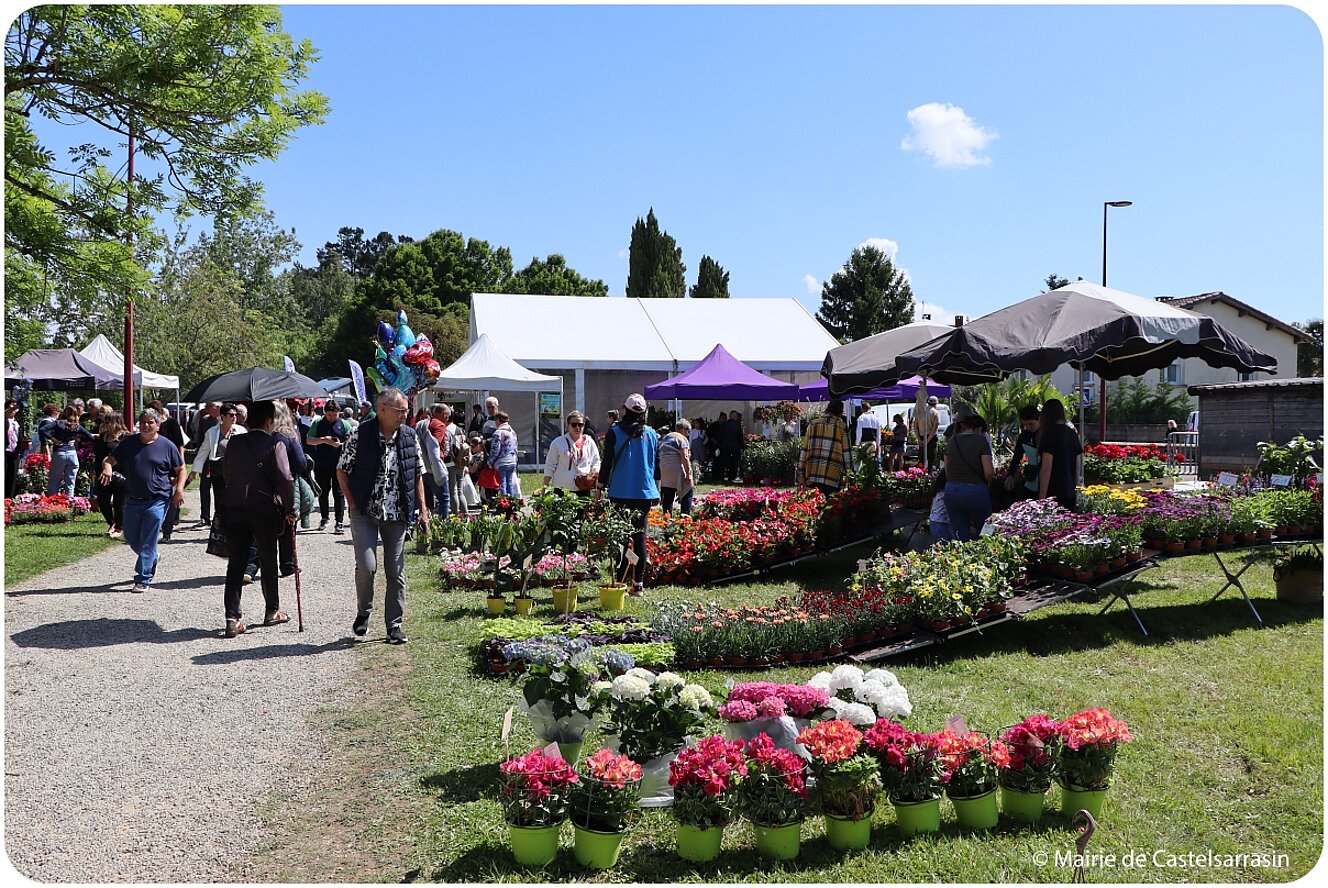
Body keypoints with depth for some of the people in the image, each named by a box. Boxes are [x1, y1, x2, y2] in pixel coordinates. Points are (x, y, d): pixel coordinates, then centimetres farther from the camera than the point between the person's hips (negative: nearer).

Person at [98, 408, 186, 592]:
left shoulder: (167, 446, 1)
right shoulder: (128, 443, 8)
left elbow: (181, 469, 7)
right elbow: (109, 459, 9)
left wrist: (179, 489, -7)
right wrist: (107, 467, -15)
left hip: (156, 501, -4)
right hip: (133, 500, 4)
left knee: (148, 543, -6)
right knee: (131, 538, 14)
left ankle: (143, 580, -2)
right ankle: (151, 561, 40)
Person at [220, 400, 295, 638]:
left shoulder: (234, 443, 7)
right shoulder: (275, 443, -9)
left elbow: (226, 474, 12)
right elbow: (285, 478, -14)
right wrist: (290, 509, -4)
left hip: (234, 508, 4)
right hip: (265, 507, -4)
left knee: (236, 563, 6)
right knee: (268, 560, 12)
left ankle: (232, 618, 0)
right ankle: (272, 611, 26)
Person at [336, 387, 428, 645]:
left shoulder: (410, 439, 5)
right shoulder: (360, 436, -6)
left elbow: (417, 476, 13)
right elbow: (342, 471, 2)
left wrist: (422, 509, 7)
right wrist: (353, 503, -5)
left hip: (397, 515, 3)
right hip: (365, 513, -3)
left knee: (396, 571, 4)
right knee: (366, 566, -12)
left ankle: (394, 625, 15)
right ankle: (363, 613, 15)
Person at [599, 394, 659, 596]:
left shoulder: (614, 432, -5)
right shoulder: (651, 434, 4)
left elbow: (607, 461, -5)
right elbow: (657, 463, 10)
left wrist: (601, 487, 4)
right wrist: (656, 491, 19)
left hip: (620, 493, -3)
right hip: (645, 493, 3)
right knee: (640, 537, 8)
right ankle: (639, 583, 9)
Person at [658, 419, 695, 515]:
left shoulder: (665, 438, 20)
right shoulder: (682, 438, -4)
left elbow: (660, 455, 21)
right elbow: (685, 457, -14)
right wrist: (688, 474, -14)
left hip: (663, 472, 7)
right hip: (677, 471, -7)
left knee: (667, 497, 8)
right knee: (688, 493, 3)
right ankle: (685, 516, -3)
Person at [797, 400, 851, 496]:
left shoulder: (813, 425, 10)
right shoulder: (842, 427, 1)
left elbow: (803, 451, 9)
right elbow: (846, 454, 1)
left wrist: (801, 475, 13)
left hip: (812, 477, 3)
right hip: (832, 477, -3)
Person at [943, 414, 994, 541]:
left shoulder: (951, 441, 10)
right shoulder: (981, 440, -5)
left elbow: (947, 470, 11)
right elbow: (989, 472, -11)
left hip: (951, 491, 5)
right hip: (975, 491, -5)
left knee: (961, 537, 9)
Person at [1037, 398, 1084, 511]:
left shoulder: (1049, 433, -11)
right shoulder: (1073, 434, 10)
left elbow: (1047, 468, -16)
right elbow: (1077, 466, 15)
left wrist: (1042, 498, -15)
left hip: (1053, 494, -7)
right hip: (1070, 494, 7)